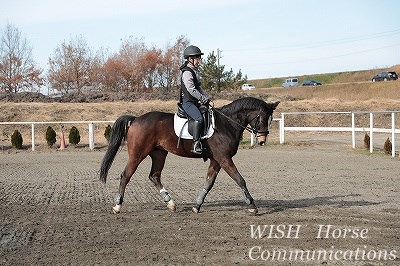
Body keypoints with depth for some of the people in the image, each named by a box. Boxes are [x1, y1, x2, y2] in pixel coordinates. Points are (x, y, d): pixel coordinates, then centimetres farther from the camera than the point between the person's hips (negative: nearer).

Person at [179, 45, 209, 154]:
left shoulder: (194, 71, 19)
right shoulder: (187, 72, -13)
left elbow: (198, 87, 26)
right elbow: (191, 89, -20)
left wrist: (206, 97, 11)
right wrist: (204, 99, -14)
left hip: (195, 102, 11)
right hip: (187, 102, -11)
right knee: (199, 118, -30)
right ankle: (196, 144, -33)